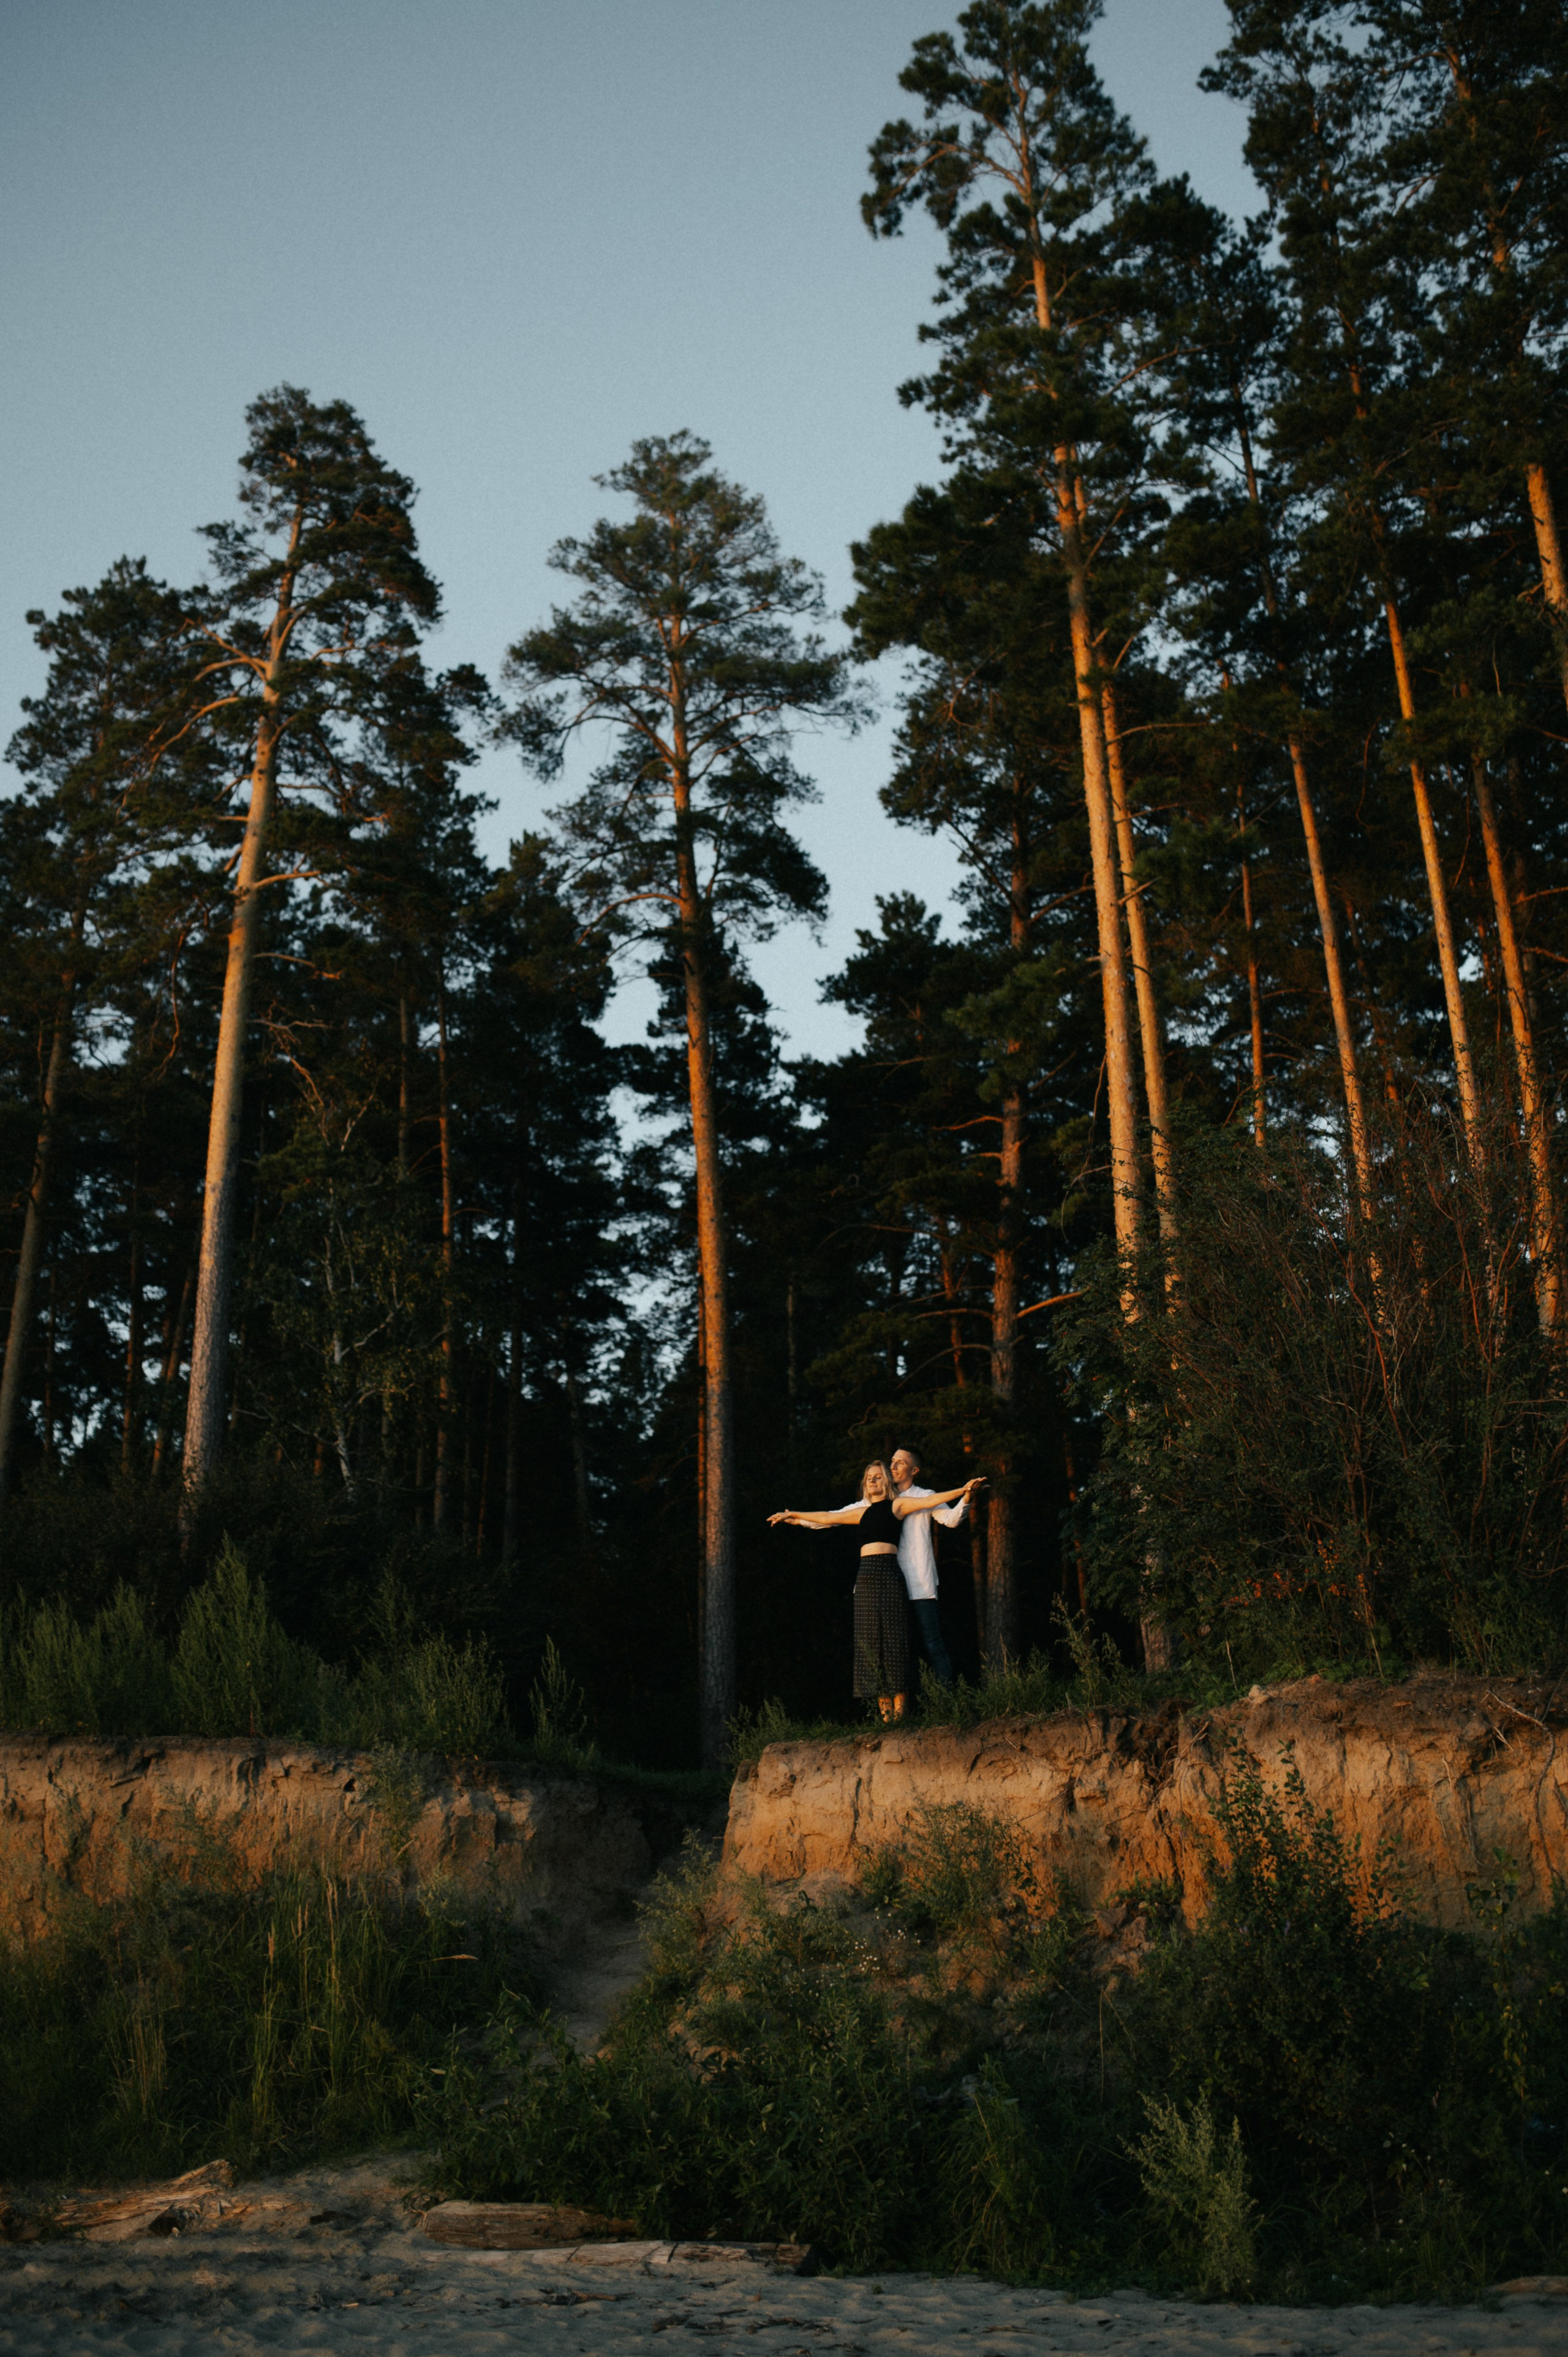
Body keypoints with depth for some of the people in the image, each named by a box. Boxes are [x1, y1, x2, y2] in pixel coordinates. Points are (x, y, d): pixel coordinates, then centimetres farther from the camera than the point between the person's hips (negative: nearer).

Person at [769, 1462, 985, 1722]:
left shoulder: (897, 1506, 8)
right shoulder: (863, 1512, 21)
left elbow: (930, 1500, -1)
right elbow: (827, 1518, 28)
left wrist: (962, 1492, -10)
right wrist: (794, 1515, 32)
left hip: (889, 1573, -5)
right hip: (866, 1577, 5)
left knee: (892, 1638, -7)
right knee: (871, 1640, 0)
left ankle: (900, 1710, -7)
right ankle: (884, 1711, 1)